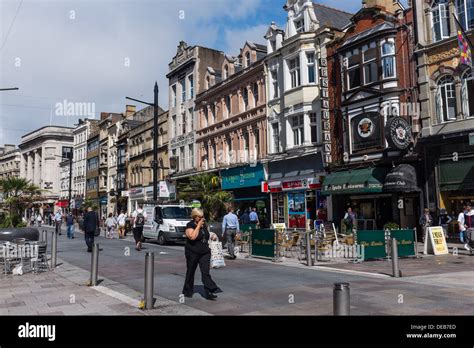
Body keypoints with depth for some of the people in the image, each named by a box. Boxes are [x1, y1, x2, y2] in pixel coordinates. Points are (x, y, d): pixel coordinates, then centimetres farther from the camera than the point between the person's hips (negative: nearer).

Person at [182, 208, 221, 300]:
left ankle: (209, 292, -10)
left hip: (205, 253, 4)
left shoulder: (204, 224, 9)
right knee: (190, 272, 11)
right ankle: (187, 292, 27)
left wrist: (212, 236, 3)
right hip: (192, 253, -4)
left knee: (206, 272, -6)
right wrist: (198, 226, -23)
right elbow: (192, 237, -28)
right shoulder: (190, 226, -11)